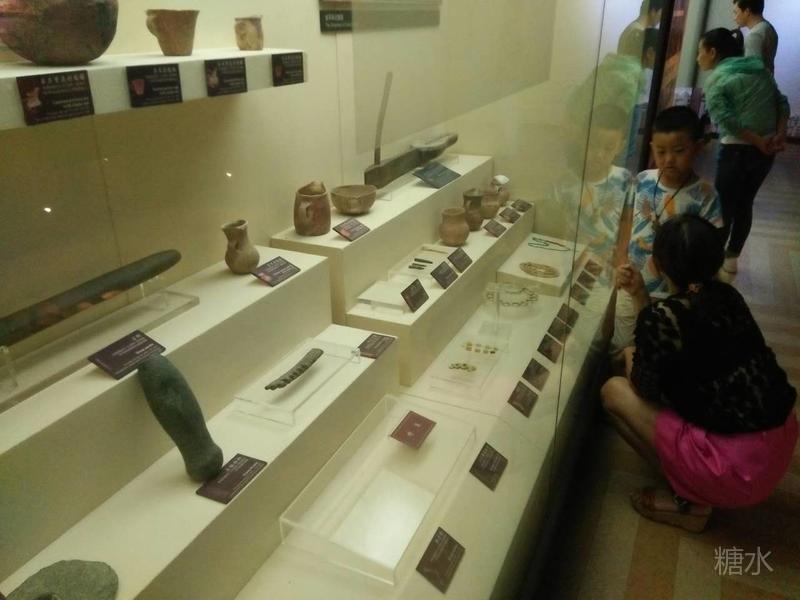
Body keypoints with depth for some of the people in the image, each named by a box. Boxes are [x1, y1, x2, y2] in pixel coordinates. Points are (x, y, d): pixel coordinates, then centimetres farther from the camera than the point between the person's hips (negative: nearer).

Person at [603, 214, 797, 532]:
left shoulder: (664, 315, -19)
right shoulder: (725, 295, 3)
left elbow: (645, 387, -5)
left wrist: (630, 359, 14)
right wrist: (639, 293, 12)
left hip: (739, 468, -8)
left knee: (613, 390, 1)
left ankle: (690, 501, 7)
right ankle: (698, 485, 16)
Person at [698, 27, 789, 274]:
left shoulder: (716, 79, -5)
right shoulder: (759, 69, 15)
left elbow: (726, 120, -17)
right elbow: (782, 103, 7)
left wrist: (758, 142, -13)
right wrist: (780, 134, -3)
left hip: (738, 149, -6)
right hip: (767, 149, 7)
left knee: (724, 205, 6)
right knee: (745, 202, 17)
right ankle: (731, 257, 26)